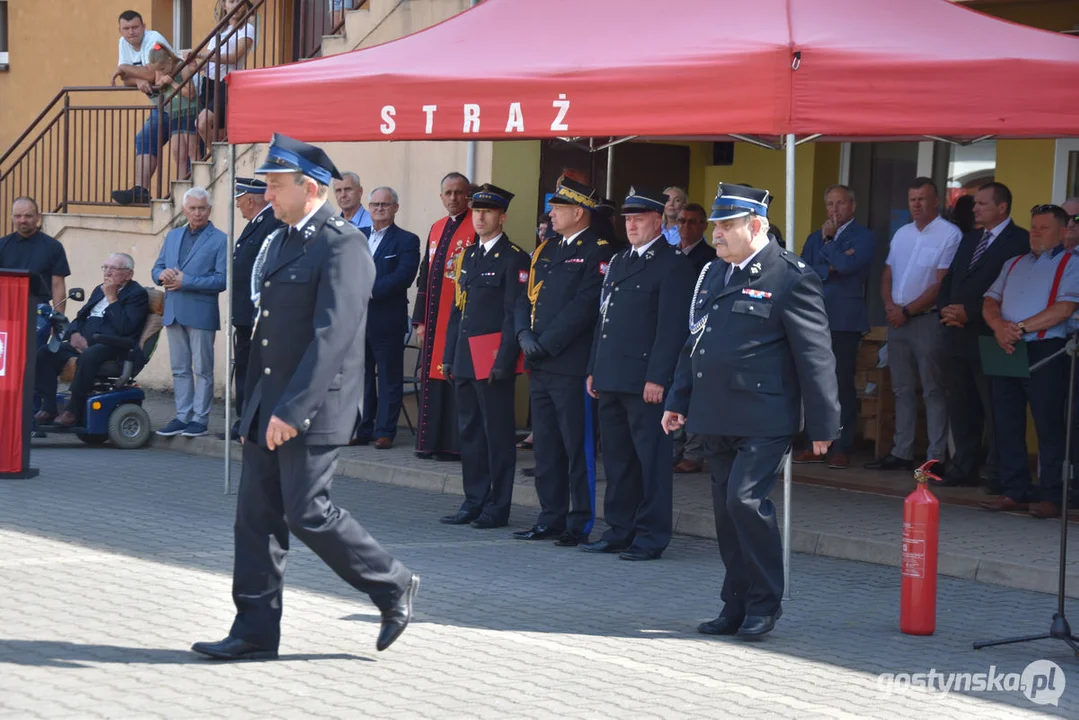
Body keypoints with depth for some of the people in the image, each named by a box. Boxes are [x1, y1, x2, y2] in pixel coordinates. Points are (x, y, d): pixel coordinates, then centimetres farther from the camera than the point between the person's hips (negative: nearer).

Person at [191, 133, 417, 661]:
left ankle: (394, 587, 11)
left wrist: (292, 410, -25)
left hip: (313, 408, -9)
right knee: (256, 515, 6)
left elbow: (331, 335, -22)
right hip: (269, 409, 9)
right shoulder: (282, 242, 16)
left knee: (306, 512, -7)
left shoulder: (342, 246, -14)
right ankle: (255, 632, 11)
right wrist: (255, 408, 19)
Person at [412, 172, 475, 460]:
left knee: (456, 380, -5)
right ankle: (431, 440, 15)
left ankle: (455, 443, -1)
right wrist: (420, 320, 13)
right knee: (432, 379, 9)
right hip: (434, 320, 7)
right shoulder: (436, 229, 17)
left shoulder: (477, 228, -5)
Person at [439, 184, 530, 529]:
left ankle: (497, 507, 4)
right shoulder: (468, 256, 16)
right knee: (469, 431, 11)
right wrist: (449, 355, 13)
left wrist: (504, 361, -18)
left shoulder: (514, 259, -7)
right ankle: (474, 501, 18)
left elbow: (515, 314, -12)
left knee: (498, 432, -2)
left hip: (493, 356, -8)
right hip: (465, 357, 8)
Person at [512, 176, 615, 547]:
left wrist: (545, 343, -14)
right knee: (545, 447, 11)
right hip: (540, 366, 8)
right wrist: (525, 335, -2)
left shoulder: (599, 253, -8)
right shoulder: (545, 251, 19)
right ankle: (551, 519, 18)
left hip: (572, 366, -8)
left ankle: (579, 524, 2)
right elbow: (526, 298, 16)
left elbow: (584, 307, -16)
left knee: (577, 447, -3)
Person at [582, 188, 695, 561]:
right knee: (616, 458, 12)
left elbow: (672, 327, -13)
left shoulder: (674, 265, -7)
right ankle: (619, 530, 20)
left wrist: (657, 378, -18)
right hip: (611, 378, 8)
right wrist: (594, 369, 16)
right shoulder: (618, 262, 20)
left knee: (651, 459, -3)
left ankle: (651, 536, 1)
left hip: (645, 381, -8)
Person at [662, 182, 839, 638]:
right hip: (716, 419, 7)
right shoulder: (712, 274, 15)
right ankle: (737, 606, 19)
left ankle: (765, 603, 0)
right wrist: (679, 401, 19)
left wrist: (823, 424, -9)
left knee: (746, 499, -15)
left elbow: (815, 356, -9)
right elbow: (693, 344, 23)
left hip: (763, 420, -7)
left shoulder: (791, 279, -9)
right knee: (726, 511, 9)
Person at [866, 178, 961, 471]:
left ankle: (936, 458, -2)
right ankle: (901, 453, 14)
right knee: (902, 389, 10)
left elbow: (943, 284, -14)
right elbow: (887, 274, 16)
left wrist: (907, 311, -12)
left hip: (928, 319, -7)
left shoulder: (949, 235, -9)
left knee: (933, 390, -3)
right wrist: (889, 305, -3)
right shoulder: (902, 234, 15)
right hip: (897, 319, 7)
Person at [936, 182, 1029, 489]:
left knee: (994, 407, -5)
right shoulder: (969, 239, 20)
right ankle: (964, 468, 18)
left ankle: (1000, 475, -1)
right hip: (958, 335, 8)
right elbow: (949, 280, 20)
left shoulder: (1019, 241, -6)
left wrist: (969, 312, -15)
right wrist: (947, 309, 0)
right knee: (960, 405, 10)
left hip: (989, 337, -8)